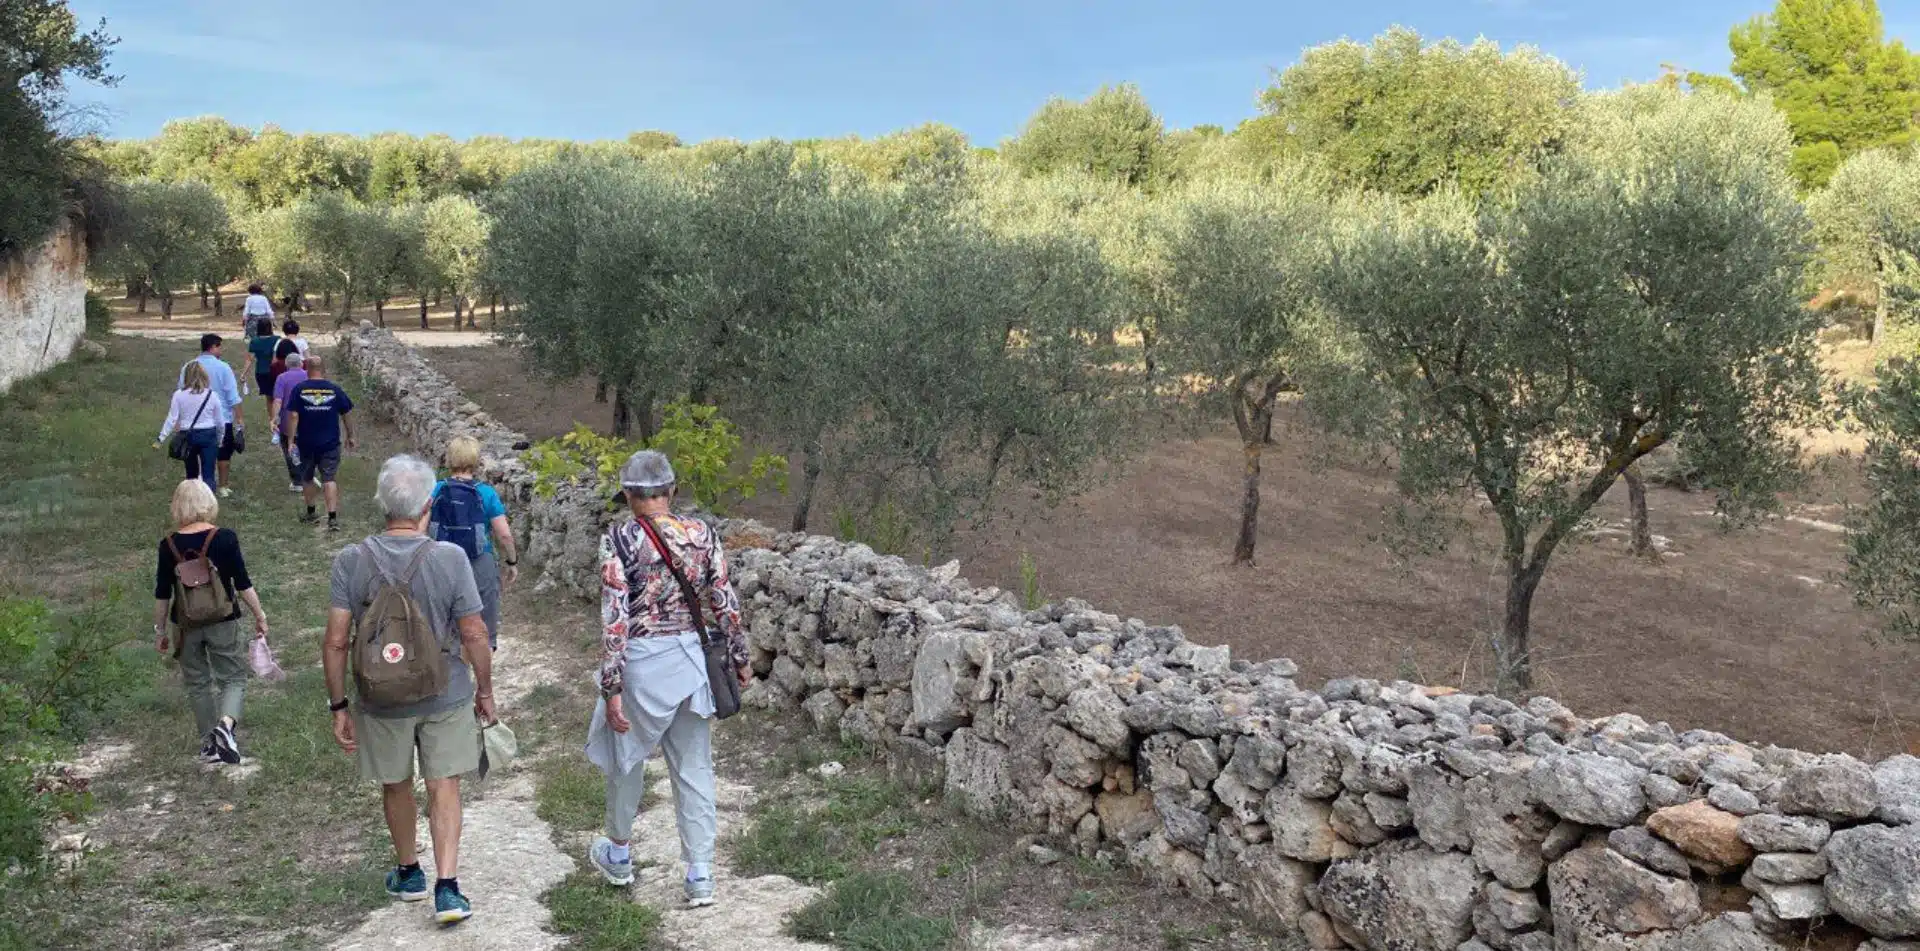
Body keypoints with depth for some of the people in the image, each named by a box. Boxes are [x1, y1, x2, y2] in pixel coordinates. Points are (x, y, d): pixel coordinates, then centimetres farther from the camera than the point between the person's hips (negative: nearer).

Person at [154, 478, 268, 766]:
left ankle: (209, 743, 23)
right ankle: (226, 724, -18)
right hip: (222, 622, -2)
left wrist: (159, 630, 12)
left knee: (197, 683, 17)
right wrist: (259, 616, 3)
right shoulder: (225, 538, -11)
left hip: (185, 624, 2)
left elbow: (162, 594, 0)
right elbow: (243, 584, -8)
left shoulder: (169, 545, -5)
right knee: (233, 677, 9)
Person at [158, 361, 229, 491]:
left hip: (188, 436, 1)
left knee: (191, 474, 19)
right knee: (208, 475, -3)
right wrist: (219, 438, 19)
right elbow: (220, 422, 2)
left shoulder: (179, 394, -5)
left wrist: (161, 438, -2)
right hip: (208, 436, -1)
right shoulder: (212, 395, -4)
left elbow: (172, 419, -8)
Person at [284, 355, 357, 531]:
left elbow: (293, 416, -11)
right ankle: (332, 517, -11)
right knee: (329, 479, 0)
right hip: (330, 444, 0)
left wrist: (291, 440, -8)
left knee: (307, 478, 18)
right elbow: (347, 414, 2)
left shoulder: (299, 389, -6)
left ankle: (310, 513, 30)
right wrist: (350, 436, 14)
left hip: (305, 443, 0)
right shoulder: (335, 389, -3)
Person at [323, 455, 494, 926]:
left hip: (381, 700, 1)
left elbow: (336, 642, -11)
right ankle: (447, 888, 3)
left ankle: (409, 873, 38)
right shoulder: (450, 558, -16)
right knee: (444, 787, 10)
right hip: (446, 695, -1)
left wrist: (338, 706, -1)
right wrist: (485, 690, 3)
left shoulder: (351, 561, -13)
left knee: (396, 786, 20)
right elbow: (474, 634, -11)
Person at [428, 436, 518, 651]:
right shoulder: (486, 494, -10)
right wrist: (512, 562, 3)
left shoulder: (436, 492, -5)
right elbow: (504, 534, -11)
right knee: (485, 633, 12)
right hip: (480, 567, -2)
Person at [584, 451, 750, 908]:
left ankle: (618, 856, 37)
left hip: (642, 660, -3)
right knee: (694, 767, 11)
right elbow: (726, 602, 2)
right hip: (694, 658, 3)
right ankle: (699, 876, 13)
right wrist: (738, 657, 14)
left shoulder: (619, 539, -12)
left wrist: (611, 687, -13)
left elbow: (614, 616, -15)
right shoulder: (702, 533, -1)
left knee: (627, 755, 18)